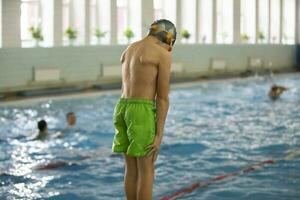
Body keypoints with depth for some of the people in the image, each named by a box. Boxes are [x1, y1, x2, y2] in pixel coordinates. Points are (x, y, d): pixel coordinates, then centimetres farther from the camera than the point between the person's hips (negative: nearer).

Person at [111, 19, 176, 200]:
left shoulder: (129, 50, 18)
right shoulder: (163, 55, -6)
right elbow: (163, 98, -9)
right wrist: (159, 135, -9)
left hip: (122, 109, 8)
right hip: (142, 112, -7)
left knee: (131, 169, 15)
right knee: (147, 171, 3)